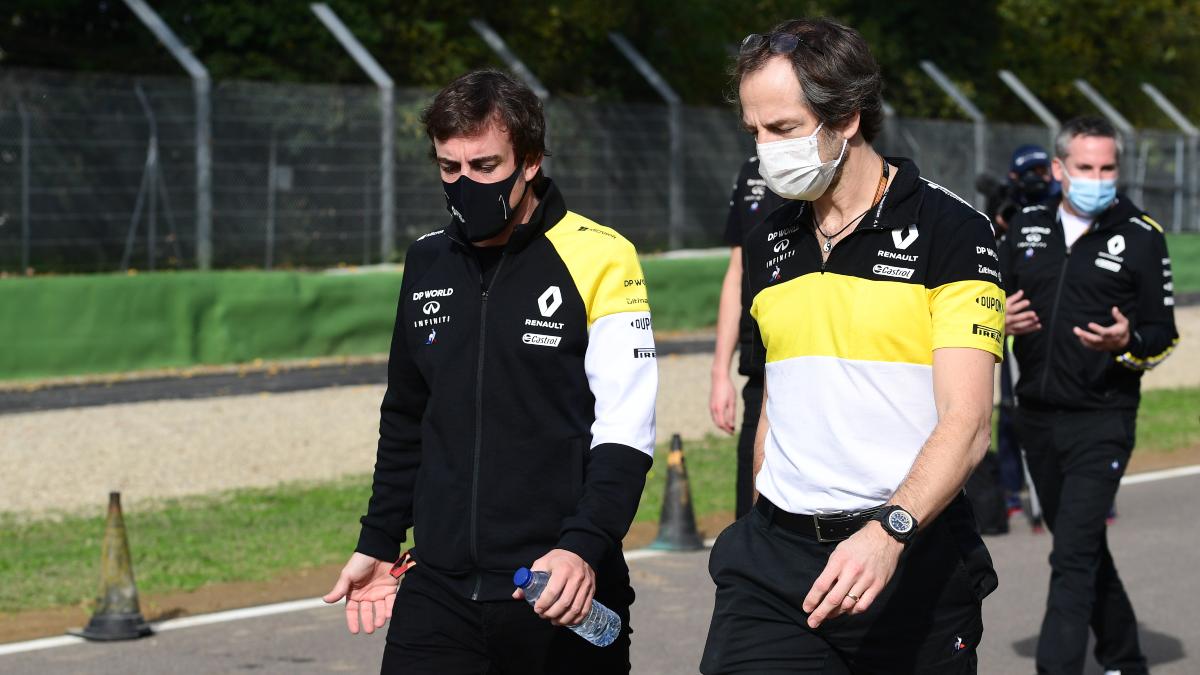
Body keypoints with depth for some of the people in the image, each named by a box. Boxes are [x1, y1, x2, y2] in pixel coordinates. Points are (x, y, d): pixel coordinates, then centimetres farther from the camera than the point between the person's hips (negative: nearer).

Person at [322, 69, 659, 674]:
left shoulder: (598, 258, -6)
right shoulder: (427, 262, 11)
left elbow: (625, 433, -11)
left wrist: (585, 546, -23)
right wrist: (378, 544, 20)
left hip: (563, 596, -4)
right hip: (439, 591, 4)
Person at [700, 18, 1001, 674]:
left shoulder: (951, 231, -5)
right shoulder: (767, 243, 13)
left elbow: (966, 422, -13)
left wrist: (890, 530, -27)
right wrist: (765, 533, 13)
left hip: (915, 563, -4)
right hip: (775, 556, 4)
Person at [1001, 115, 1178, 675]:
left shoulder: (1141, 237, -3)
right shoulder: (1027, 227, 9)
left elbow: (1164, 333, 0)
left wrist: (1127, 342, -21)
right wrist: (1001, 320, -4)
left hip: (1103, 420, -5)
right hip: (1036, 415, 5)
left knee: (1074, 555, -15)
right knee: (1084, 549, 17)